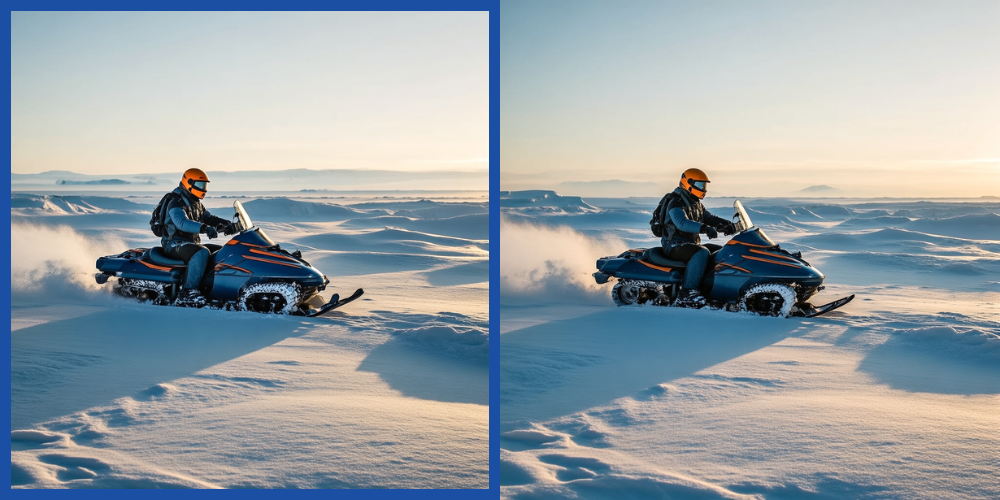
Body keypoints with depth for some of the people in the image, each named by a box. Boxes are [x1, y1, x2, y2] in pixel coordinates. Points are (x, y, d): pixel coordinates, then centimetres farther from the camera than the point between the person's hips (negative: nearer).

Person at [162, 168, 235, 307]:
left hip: (192, 242, 10)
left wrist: (225, 224, -7)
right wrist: (204, 228, -47)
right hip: (174, 244, -10)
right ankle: (188, 292, -39)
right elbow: (182, 222, -31)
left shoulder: (197, 204, 18)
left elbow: (208, 218, 15)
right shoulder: (176, 203, -14)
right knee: (201, 253, -36)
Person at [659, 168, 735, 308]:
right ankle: (686, 294, -38)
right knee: (701, 253, -35)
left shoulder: (697, 204, 18)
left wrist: (726, 224, -9)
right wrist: (704, 228, -46)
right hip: (674, 245, -10)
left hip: (692, 244, 10)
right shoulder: (676, 203, -14)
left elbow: (710, 218, 13)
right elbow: (682, 223, -31)